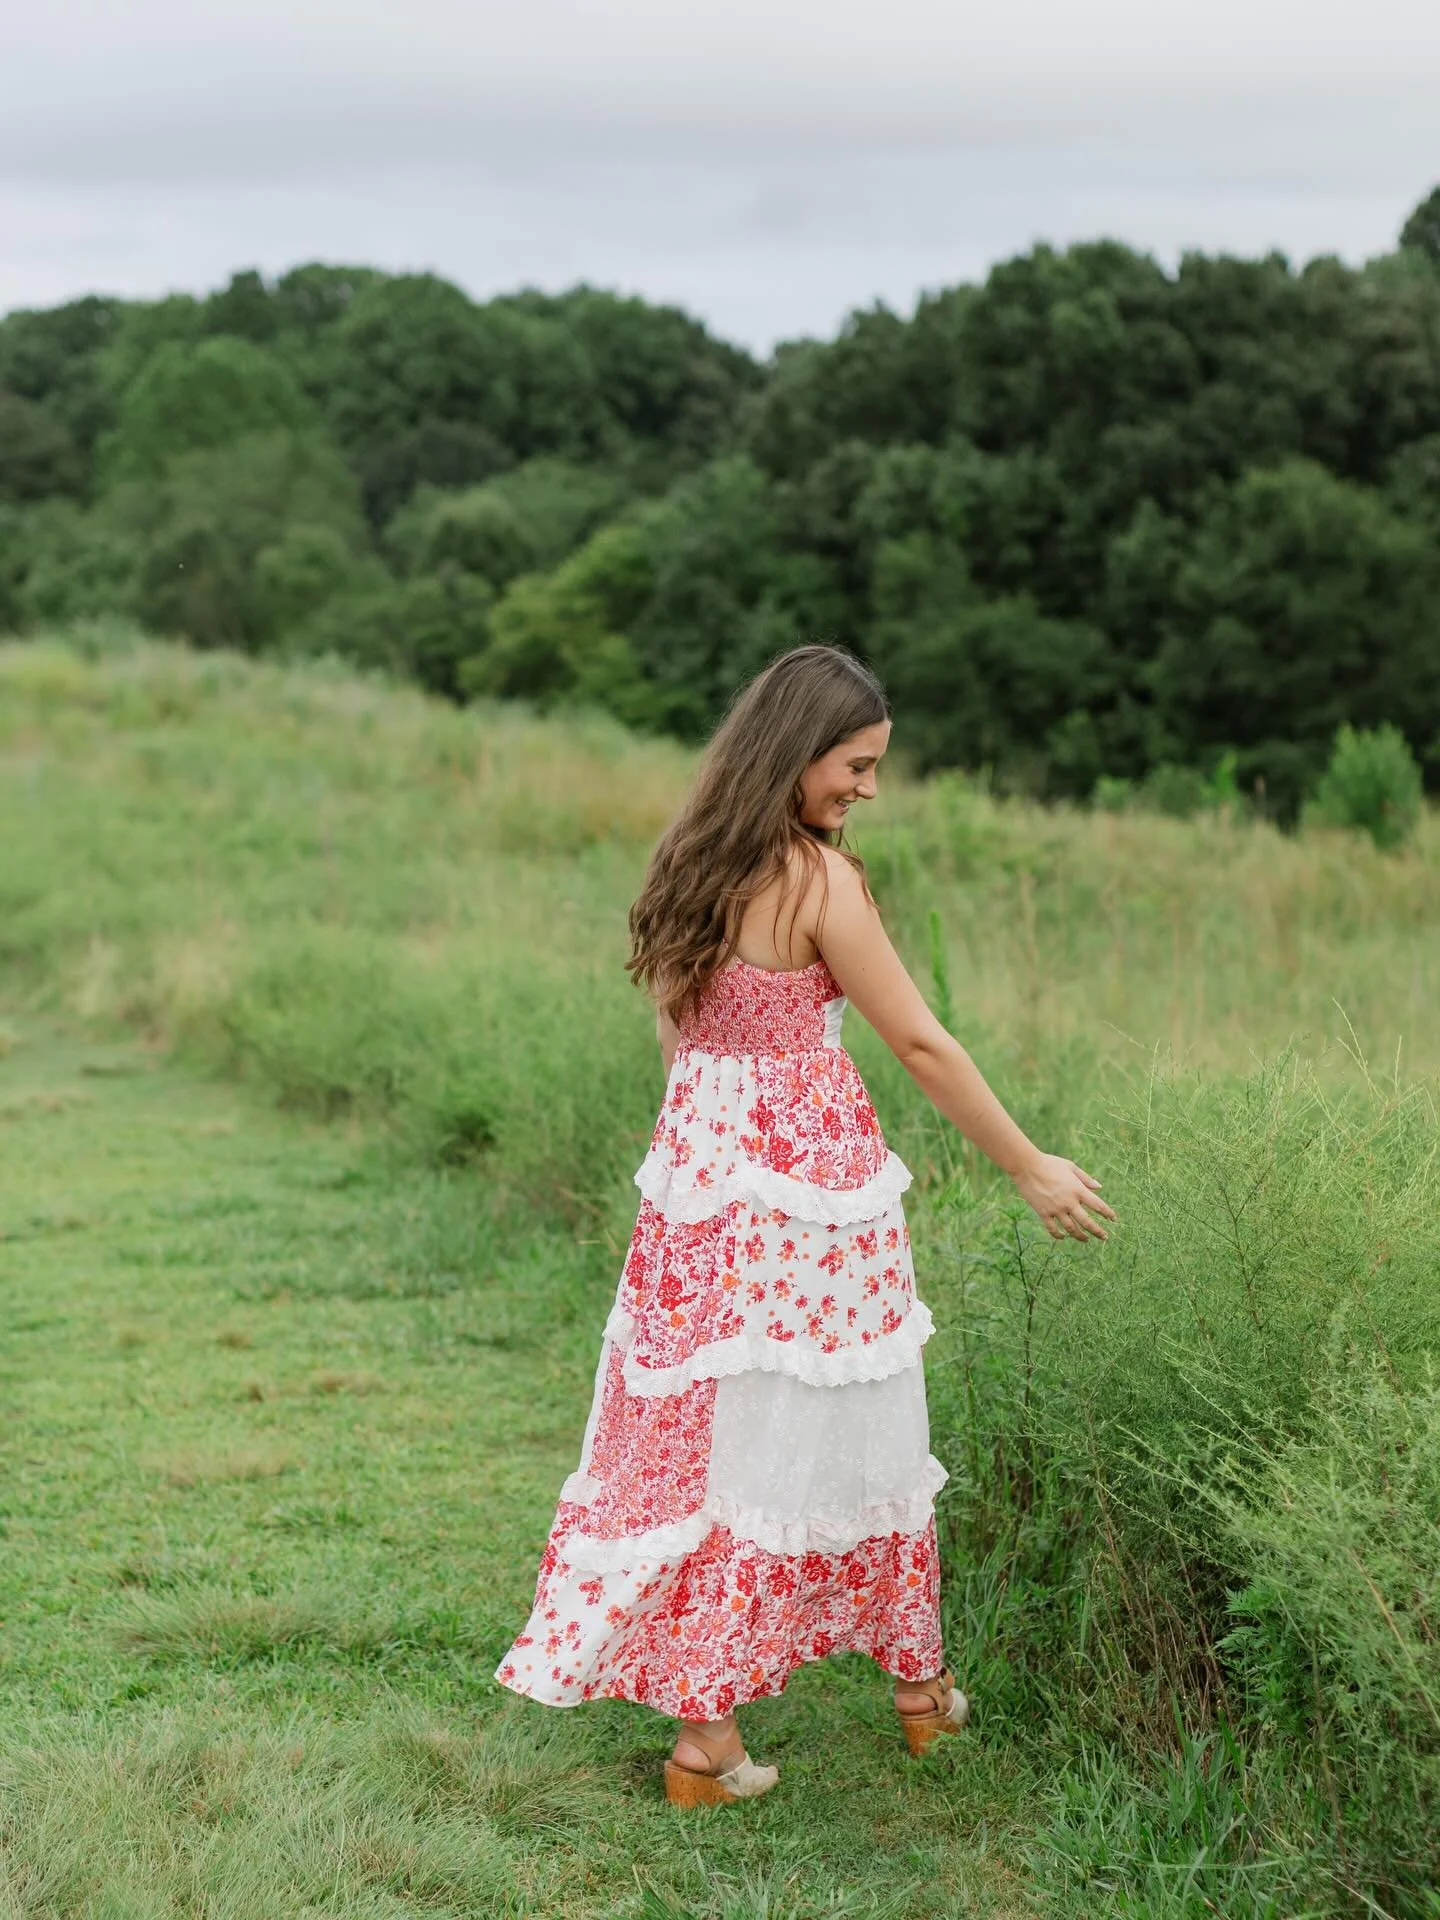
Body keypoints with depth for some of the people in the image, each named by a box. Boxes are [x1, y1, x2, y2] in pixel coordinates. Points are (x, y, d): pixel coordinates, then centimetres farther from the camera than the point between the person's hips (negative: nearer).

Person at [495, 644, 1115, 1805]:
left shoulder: (689, 862, 5)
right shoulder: (818, 879, -17)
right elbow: (920, 1043, -13)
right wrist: (1029, 1168, -6)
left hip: (696, 1172, 7)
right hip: (807, 1181, -7)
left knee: (693, 1428, 13)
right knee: (829, 1437, 7)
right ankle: (920, 1682, 25)